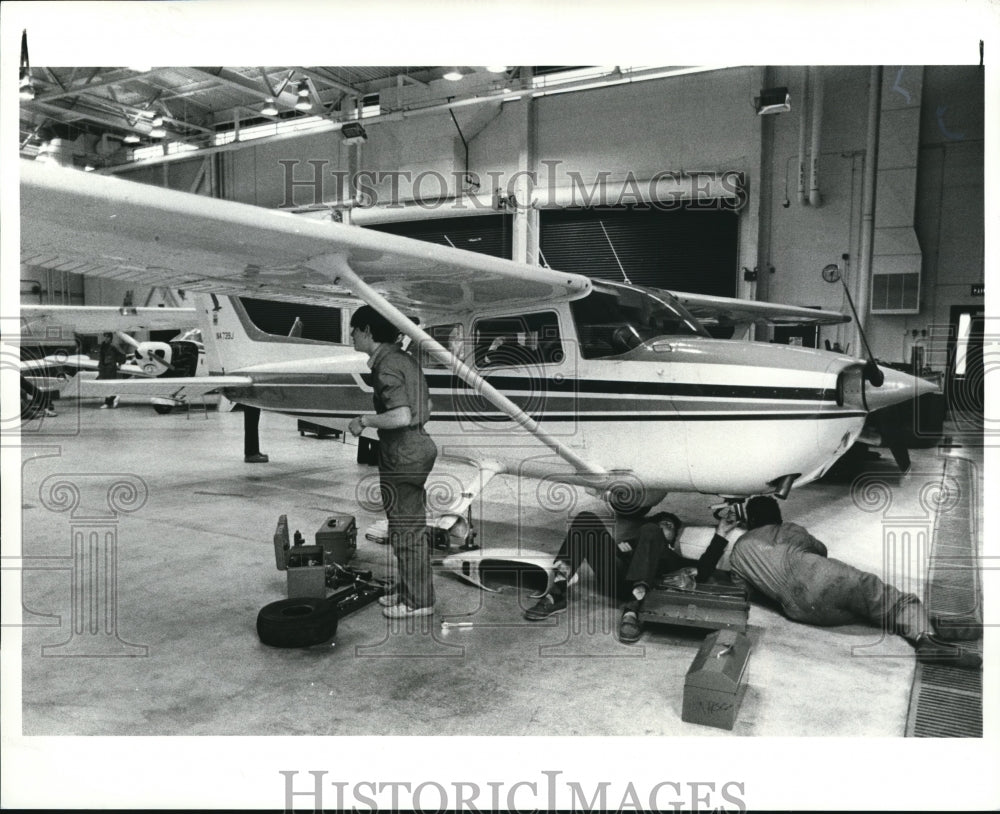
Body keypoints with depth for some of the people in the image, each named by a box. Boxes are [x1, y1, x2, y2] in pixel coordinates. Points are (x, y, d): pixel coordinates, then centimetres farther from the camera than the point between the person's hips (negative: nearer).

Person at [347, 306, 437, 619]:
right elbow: (426, 407, 17)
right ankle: (409, 591, 31)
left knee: (405, 527, 1)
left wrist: (364, 421, -15)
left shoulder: (386, 366, -18)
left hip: (402, 453, -10)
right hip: (418, 444, 10)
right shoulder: (403, 358, 12)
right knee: (413, 525, 18)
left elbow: (401, 416, -28)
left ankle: (416, 600, 13)